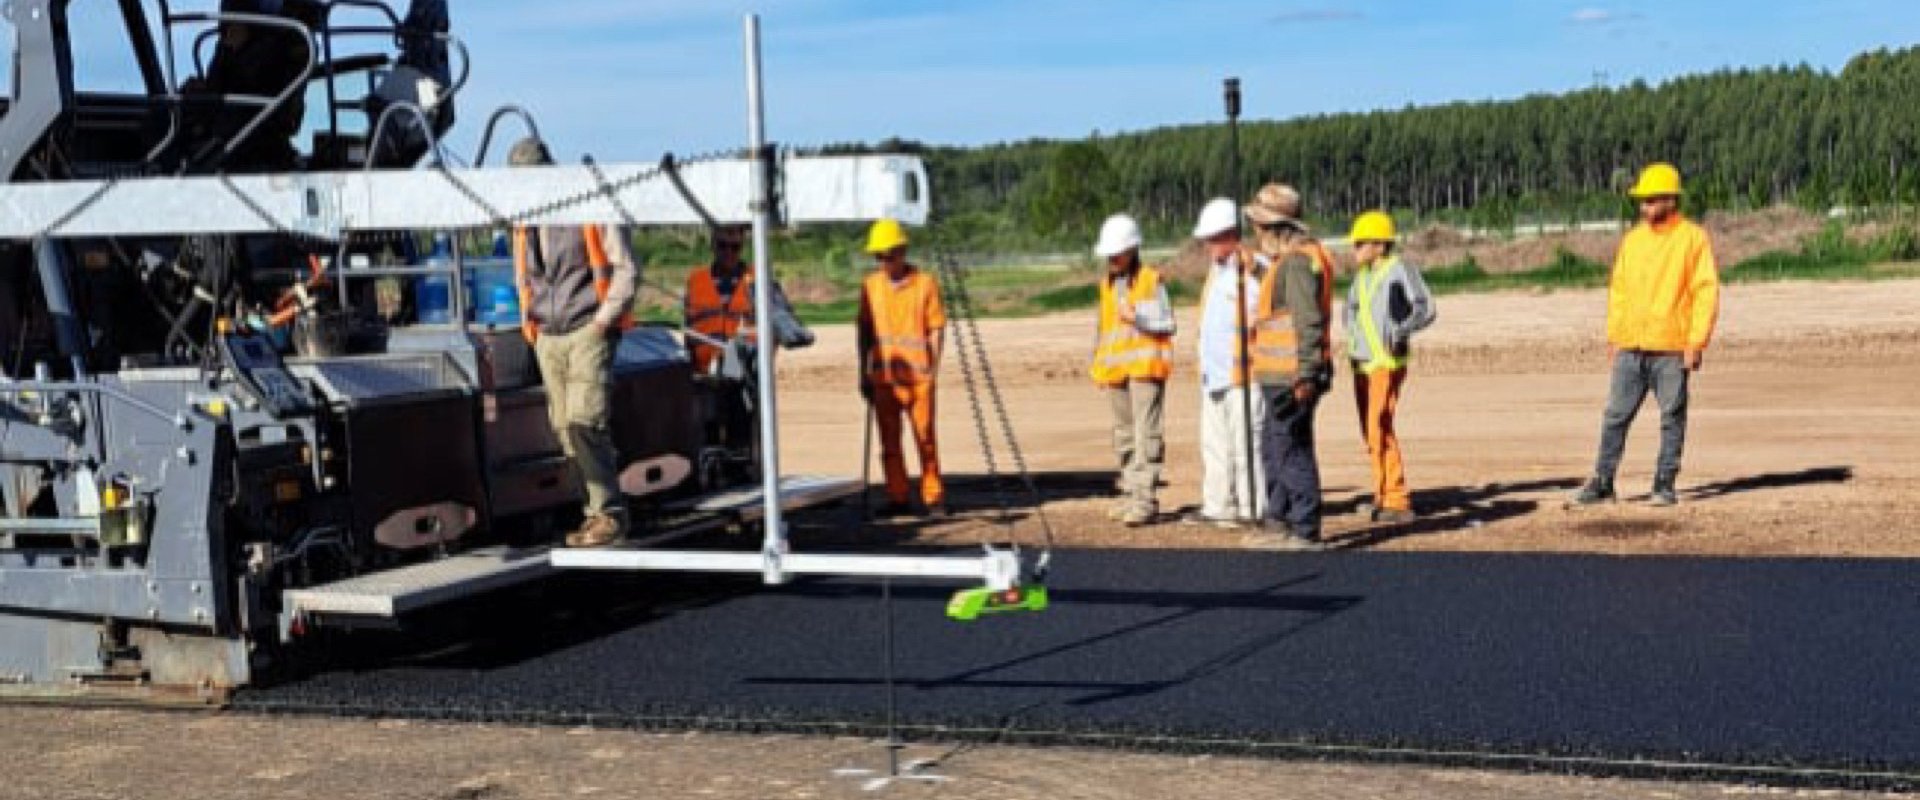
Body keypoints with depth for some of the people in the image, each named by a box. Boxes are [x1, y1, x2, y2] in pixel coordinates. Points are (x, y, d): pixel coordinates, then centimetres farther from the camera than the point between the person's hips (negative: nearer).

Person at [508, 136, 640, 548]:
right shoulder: (524, 223, 13)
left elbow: (626, 269, -5)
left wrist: (602, 321, -9)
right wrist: (529, 323, 15)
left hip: (588, 331, -6)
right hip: (548, 339, 6)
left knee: (583, 423, -16)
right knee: (564, 429, 3)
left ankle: (609, 514, -11)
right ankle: (599, 507, 10)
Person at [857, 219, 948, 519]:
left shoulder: (925, 283, -2)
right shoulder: (871, 286, 8)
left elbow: (937, 328, 0)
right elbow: (865, 331, 13)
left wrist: (933, 367, -8)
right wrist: (864, 373, 11)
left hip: (917, 376, -3)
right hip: (882, 377, 4)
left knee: (926, 438, -1)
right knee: (889, 440, 6)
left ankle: (934, 498, 7)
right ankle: (897, 499, 14)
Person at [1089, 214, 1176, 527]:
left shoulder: (1151, 280, -5)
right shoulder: (1107, 284, 15)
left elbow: (1167, 325, -4)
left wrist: (1138, 320, -19)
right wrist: (1098, 363, 17)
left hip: (1146, 368, -7)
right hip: (1116, 369, 7)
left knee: (1146, 433, -12)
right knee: (1124, 433, 12)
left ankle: (1146, 499, -15)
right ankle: (1130, 492, 20)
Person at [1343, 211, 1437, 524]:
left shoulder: (1400, 270, -10)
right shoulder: (1361, 276, 12)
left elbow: (1426, 308, -18)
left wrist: (1400, 331, -31)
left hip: (1387, 365, -8)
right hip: (1361, 365, 8)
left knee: (1379, 430, -15)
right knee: (1370, 432, 12)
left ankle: (1398, 502, -12)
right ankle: (1384, 495, 22)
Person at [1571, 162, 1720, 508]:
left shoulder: (1693, 238, -3)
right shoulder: (1632, 240, 13)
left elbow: (1706, 292, -6)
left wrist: (1697, 341, -13)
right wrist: (1613, 335, 11)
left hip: (1672, 349, -5)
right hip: (1630, 348, 5)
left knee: (1672, 417, 3)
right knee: (1615, 415, 4)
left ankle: (1664, 485, 9)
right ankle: (1602, 482, 9)